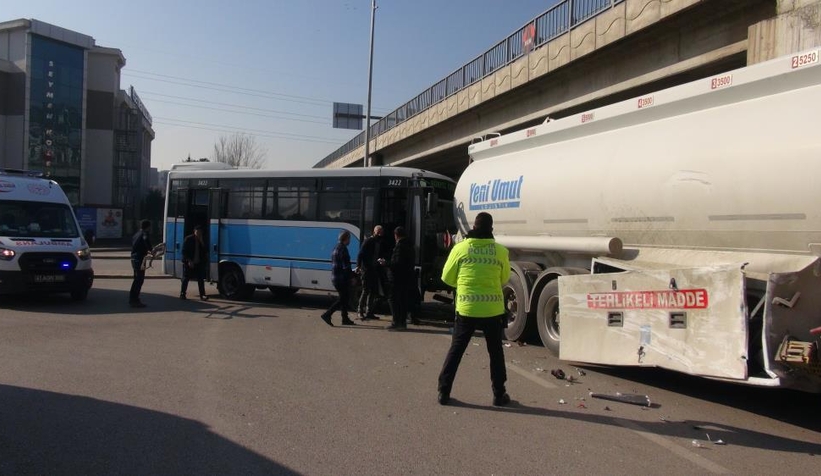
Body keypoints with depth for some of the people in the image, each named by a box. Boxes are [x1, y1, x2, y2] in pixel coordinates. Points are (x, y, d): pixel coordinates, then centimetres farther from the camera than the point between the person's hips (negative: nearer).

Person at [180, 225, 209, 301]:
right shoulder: (188, 239, -4)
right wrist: (189, 261, -14)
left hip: (199, 263, 4)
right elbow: (184, 251, -7)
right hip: (189, 263, -3)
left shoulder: (202, 240, 8)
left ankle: (202, 295, 1)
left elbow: (205, 251, 2)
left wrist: (201, 242, -10)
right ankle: (182, 294, 14)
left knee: (201, 279, 1)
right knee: (186, 278, 4)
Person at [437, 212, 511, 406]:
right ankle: (499, 394, 21)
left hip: (466, 308, 0)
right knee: (496, 352, 15)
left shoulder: (460, 248, -5)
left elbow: (447, 278, 3)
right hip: (493, 309, 0)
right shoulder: (501, 251, -3)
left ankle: (444, 392, 13)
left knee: (456, 350, 11)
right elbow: (504, 279, 11)